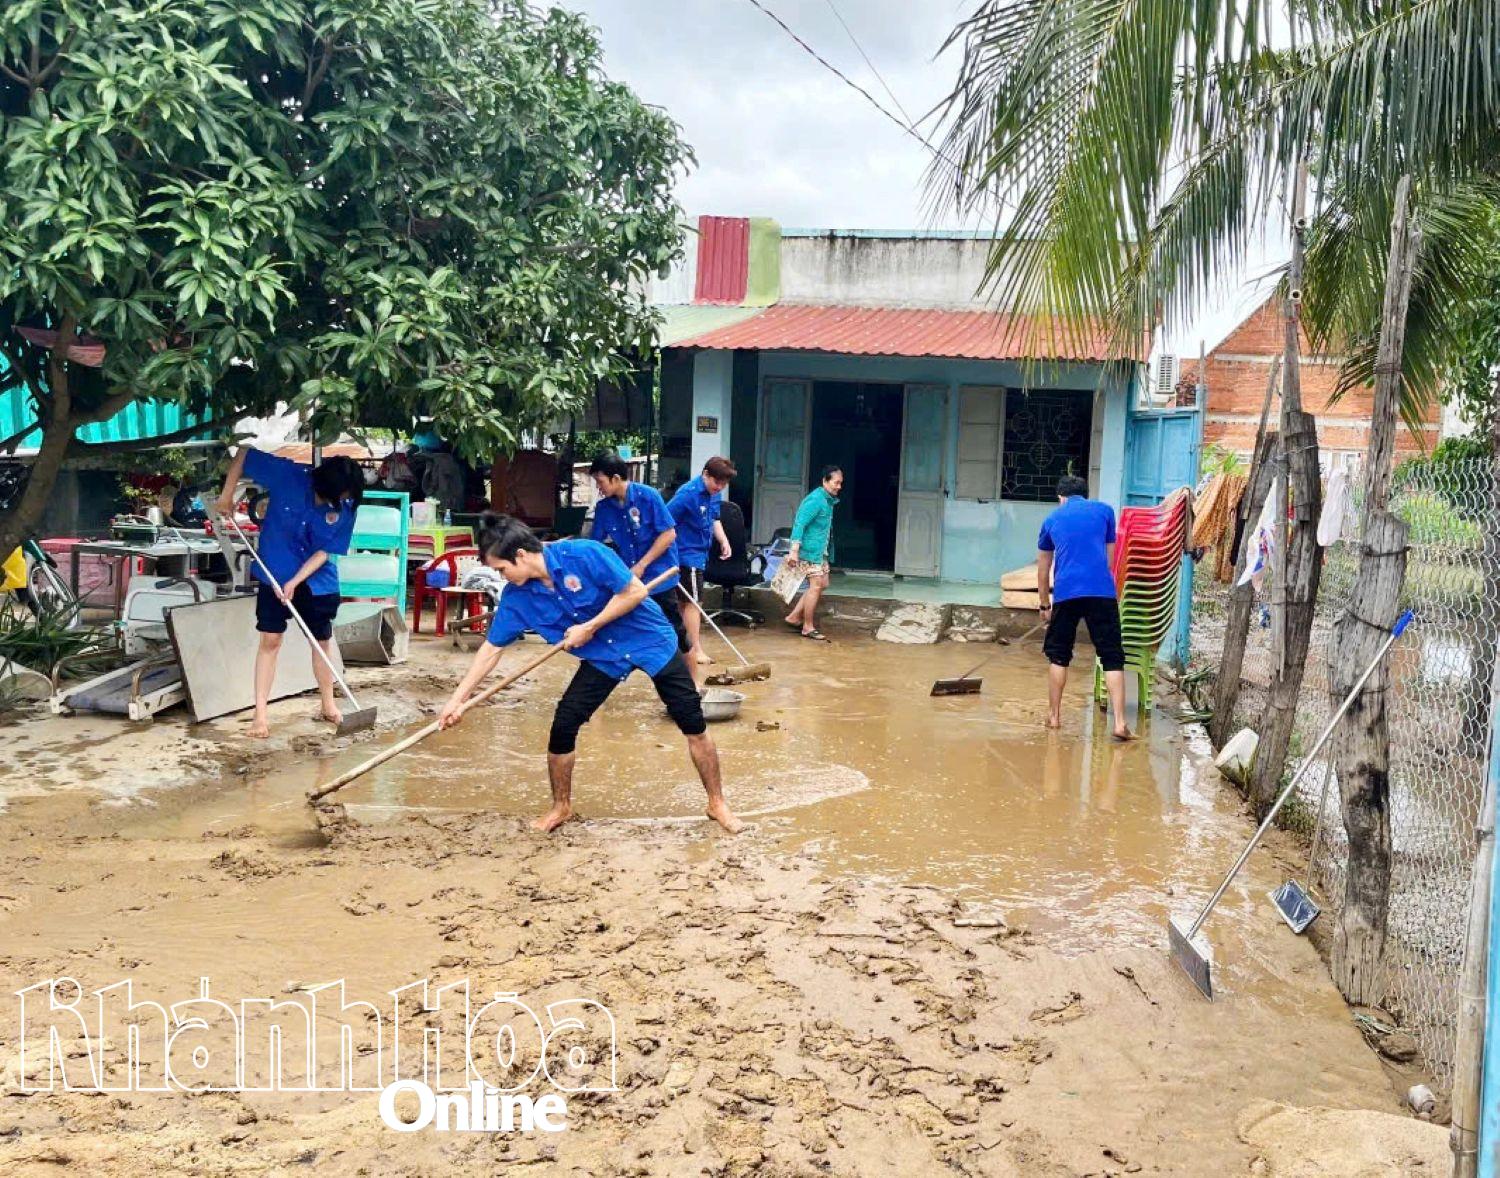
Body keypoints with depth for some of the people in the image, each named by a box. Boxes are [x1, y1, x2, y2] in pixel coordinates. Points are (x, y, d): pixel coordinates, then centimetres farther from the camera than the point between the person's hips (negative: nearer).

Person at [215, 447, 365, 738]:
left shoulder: (345, 508, -15)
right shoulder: (288, 475, -20)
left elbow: (325, 552, -13)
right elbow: (244, 453, -11)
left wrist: (295, 582, -20)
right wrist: (226, 496, -11)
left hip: (318, 581, 2)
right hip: (274, 574, -1)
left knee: (323, 640, 12)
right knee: (270, 640, -3)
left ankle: (328, 707, 28)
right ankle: (261, 713, 1)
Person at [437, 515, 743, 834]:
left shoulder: (584, 555, -28)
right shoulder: (516, 597, -12)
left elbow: (636, 591, -24)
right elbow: (492, 647, -4)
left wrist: (590, 628, -23)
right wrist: (458, 699, -6)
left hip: (649, 639, -4)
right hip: (602, 655, 4)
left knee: (693, 723, -4)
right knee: (563, 724, -8)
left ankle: (717, 804, 13)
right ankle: (561, 807, 14)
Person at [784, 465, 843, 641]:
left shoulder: (829, 500, 11)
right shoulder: (815, 500, -18)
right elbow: (799, 524, -23)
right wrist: (794, 550, -27)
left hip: (820, 550, 10)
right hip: (810, 550, -10)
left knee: (822, 584, 13)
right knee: (816, 586, -7)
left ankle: (794, 617, 18)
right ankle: (808, 628, 2)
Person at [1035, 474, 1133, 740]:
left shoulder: (1052, 519, 20)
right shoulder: (1104, 510, 17)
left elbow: (1043, 569, 27)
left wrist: (1045, 604, 38)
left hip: (1065, 592, 1)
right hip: (1102, 591, -1)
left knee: (1059, 656, 16)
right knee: (1113, 658, 2)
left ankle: (1054, 716, 21)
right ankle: (1120, 723, -7)